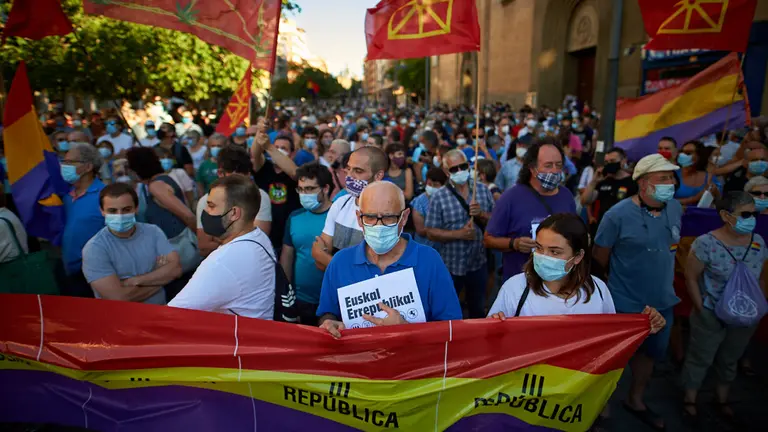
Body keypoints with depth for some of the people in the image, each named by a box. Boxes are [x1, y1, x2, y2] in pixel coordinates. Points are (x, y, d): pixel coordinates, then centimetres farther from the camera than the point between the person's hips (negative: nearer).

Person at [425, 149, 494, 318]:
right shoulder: (438, 198, -11)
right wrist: (459, 234, -23)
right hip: (451, 266, -3)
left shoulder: (483, 190, -1)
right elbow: (431, 233, -12)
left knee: (479, 309, 23)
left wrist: (481, 214, -18)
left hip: (479, 263, 3)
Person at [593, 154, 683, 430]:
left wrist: (660, 280, 14)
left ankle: (635, 400, 46)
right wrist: (620, 279, 1)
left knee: (649, 353, 22)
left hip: (662, 301, 6)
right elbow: (599, 258, -13)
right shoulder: (618, 215, -21)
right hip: (626, 304, -6)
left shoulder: (675, 208, -3)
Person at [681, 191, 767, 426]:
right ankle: (690, 401, 28)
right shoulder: (706, 243, -21)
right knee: (700, 359, 11)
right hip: (711, 316, -5)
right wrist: (701, 310, -13)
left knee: (730, 360, 22)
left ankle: (722, 401, 41)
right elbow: (691, 277, -14)